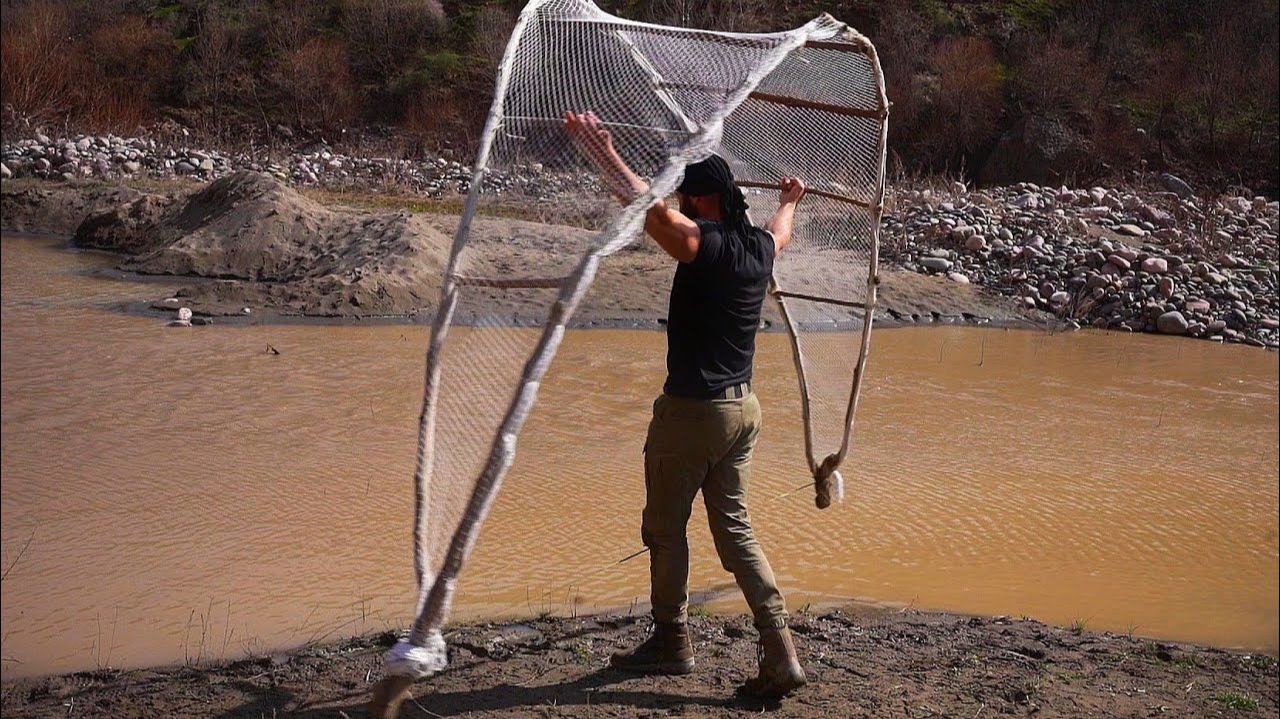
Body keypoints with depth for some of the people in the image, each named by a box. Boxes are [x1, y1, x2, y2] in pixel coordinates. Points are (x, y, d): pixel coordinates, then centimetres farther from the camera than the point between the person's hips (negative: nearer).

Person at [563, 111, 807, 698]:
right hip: (742, 408, 8)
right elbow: (783, 230, 33)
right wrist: (788, 201, 54)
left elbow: (649, 208, -31)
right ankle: (780, 652, 3)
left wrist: (603, 153, -27)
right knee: (734, 528, 11)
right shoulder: (762, 246, 8)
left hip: (690, 410, -8)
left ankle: (671, 642, 21)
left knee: (665, 528, 9)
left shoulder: (705, 243, -16)